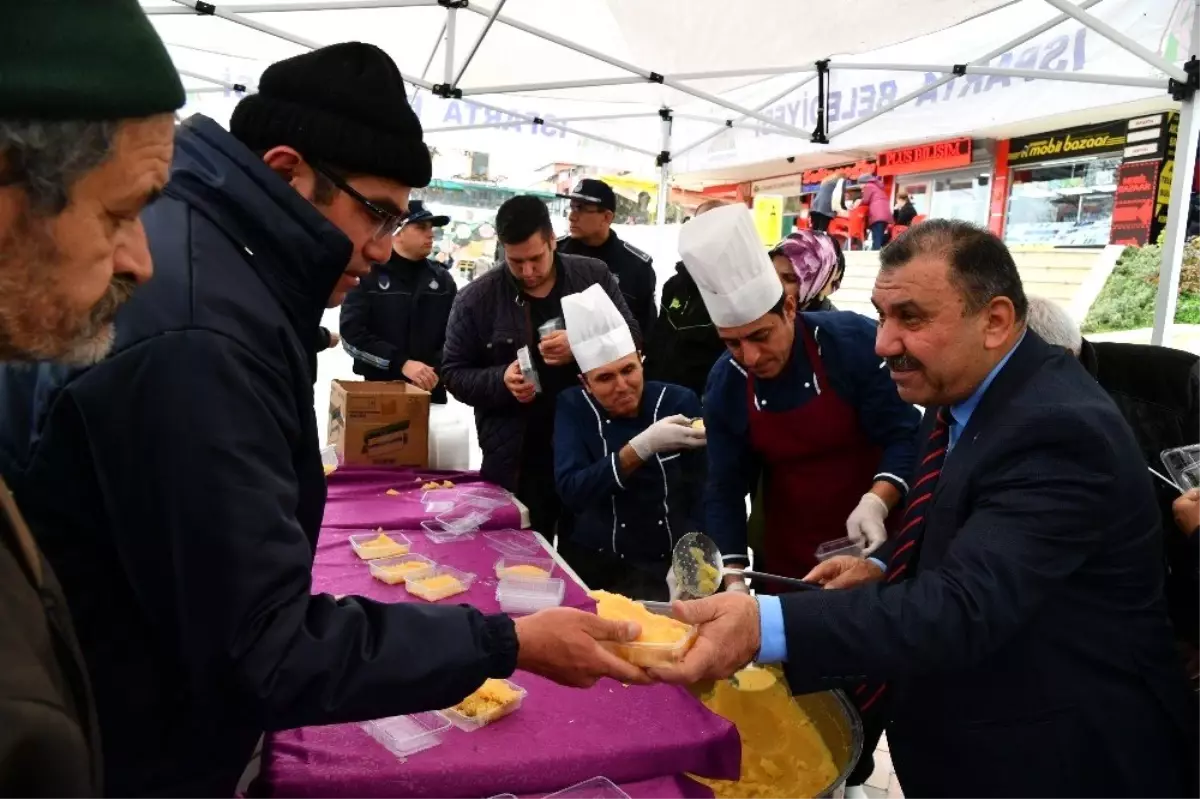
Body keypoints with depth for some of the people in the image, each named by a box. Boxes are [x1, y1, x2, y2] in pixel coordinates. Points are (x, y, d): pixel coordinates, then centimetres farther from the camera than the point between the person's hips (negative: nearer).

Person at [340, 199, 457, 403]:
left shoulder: (442, 279, 8)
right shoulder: (368, 274, -3)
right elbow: (352, 333, -10)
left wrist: (436, 370, -14)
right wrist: (401, 363, -19)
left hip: (430, 393, 3)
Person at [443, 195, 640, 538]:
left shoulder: (594, 277, 0)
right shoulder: (476, 298, -4)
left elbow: (632, 338, 1)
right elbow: (454, 373, 1)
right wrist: (501, 380, -19)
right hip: (515, 461, -1)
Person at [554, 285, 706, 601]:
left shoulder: (680, 402, -4)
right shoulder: (573, 406, -2)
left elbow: (701, 497, -4)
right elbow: (570, 490, -15)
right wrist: (642, 447, -26)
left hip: (666, 566, -1)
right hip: (590, 563, 2)